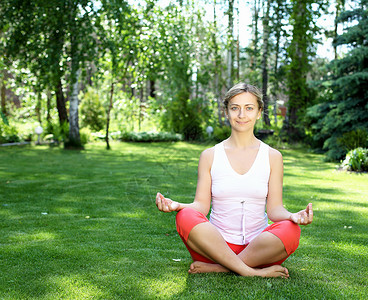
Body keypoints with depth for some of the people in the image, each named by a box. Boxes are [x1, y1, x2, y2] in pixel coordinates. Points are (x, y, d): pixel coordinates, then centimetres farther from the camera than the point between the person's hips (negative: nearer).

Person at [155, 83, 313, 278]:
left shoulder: (272, 157, 8)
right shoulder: (210, 156, 8)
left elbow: (274, 208, 4)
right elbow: (202, 204, 3)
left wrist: (292, 216, -19)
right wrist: (177, 205, -19)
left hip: (259, 246, 1)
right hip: (215, 243, 0)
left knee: (291, 230, -30)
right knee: (186, 217, -29)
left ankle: (218, 267, -23)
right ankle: (250, 272, -28)